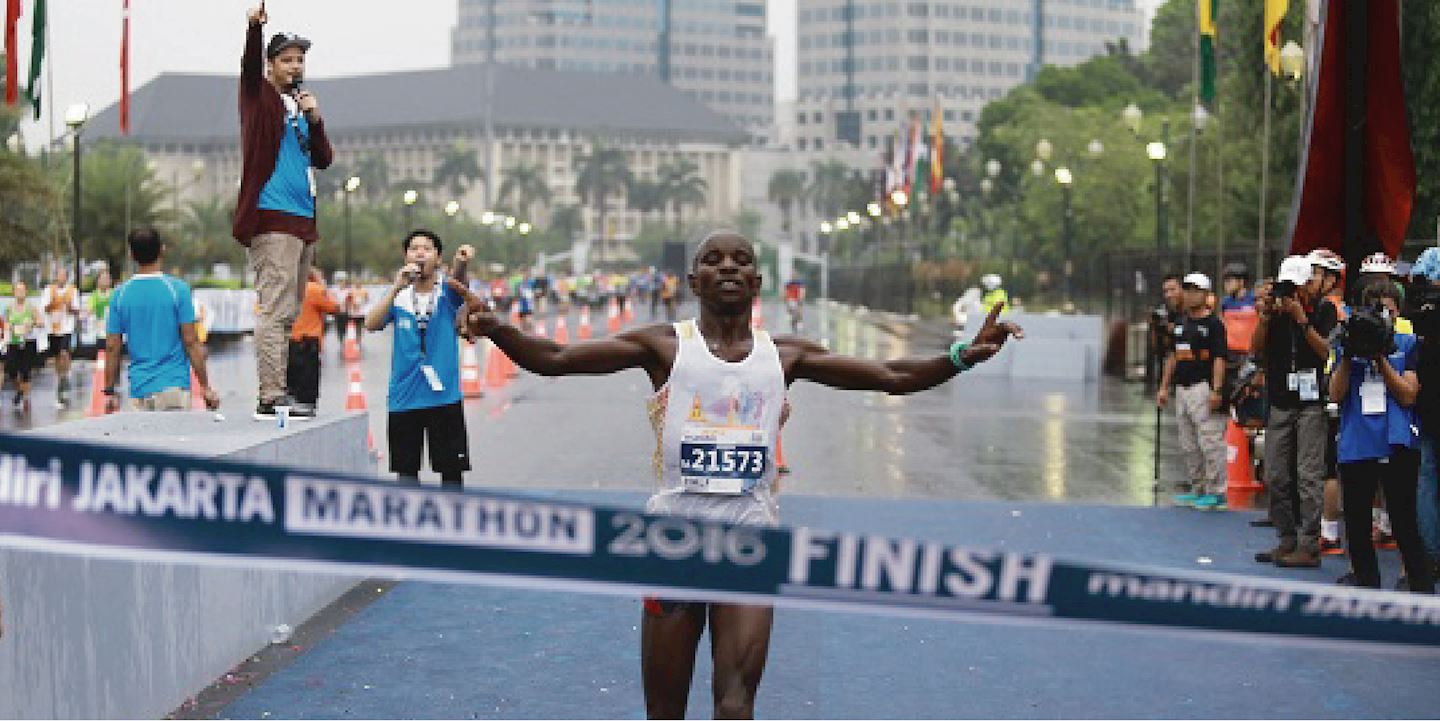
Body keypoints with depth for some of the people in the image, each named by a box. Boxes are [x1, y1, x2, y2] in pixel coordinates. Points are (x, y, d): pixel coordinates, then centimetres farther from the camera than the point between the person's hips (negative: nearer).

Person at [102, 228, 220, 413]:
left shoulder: (120, 295, 4)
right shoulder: (177, 289, -5)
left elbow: (112, 348, 5)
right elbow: (191, 342, -6)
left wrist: (110, 392, 13)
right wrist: (205, 387, 0)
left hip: (139, 391, 3)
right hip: (173, 386, -3)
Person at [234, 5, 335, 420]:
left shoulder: (301, 106, 21)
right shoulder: (261, 98, 2)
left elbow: (324, 160, 17)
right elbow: (250, 66, -19)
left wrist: (316, 121, 1)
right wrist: (254, 27, -37)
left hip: (303, 220, 8)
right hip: (272, 218, -8)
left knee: (289, 313, 11)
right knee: (275, 310, -14)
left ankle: (277, 393, 17)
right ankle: (269, 399, -17)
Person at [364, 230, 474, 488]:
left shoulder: (447, 291, 1)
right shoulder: (398, 295, 5)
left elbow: (459, 283, -23)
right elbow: (371, 324, -10)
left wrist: (461, 263, -47)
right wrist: (396, 287, -22)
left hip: (444, 396, -2)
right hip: (403, 398, 2)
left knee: (452, 471, 1)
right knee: (406, 472, 9)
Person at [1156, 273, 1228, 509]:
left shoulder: (1213, 324, -6)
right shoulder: (1181, 324, 17)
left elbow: (1219, 359, -12)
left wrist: (1215, 390, -20)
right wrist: (1164, 387, 18)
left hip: (1203, 389, -8)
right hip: (1182, 389, 8)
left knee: (1210, 441, -9)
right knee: (1187, 445, 12)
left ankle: (1216, 491, -6)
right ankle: (1197, 488, 19)